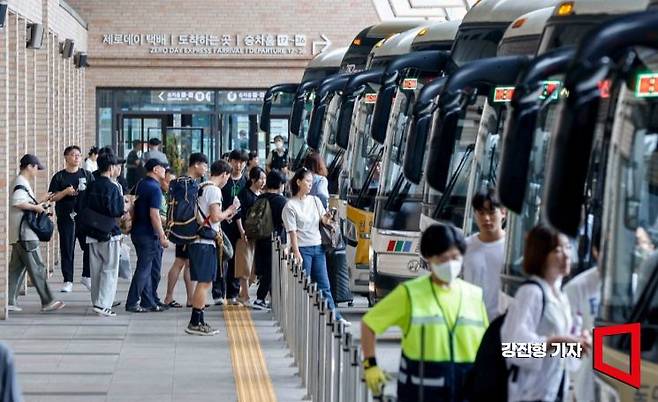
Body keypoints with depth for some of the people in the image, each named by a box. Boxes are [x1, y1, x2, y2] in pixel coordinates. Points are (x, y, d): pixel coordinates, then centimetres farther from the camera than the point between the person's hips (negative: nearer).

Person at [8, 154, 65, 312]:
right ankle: (47, 302, -2)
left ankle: (9, 301, 11)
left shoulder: (22, 183, 18)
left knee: (17, 268, 11)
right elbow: (17, 202, -30)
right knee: (37, 268, -6)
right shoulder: (21, 184, -14)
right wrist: (36, 207, -20)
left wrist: (40, 201, 21)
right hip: (25, 234, -10)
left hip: (19, 234, 10)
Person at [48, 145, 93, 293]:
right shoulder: (59, 177, 6)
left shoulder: (87, 175, 10)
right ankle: (68, 281, 7)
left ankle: (86, 276, 14)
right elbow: (52, 197, 2)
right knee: (67, 249, 1)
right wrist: (65, 192, -13)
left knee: (89, 246, -3)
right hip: (66, 218, -1)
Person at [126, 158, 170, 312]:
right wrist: (162, 237, -18)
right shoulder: (155, 188, -16)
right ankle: (132, 303, -4)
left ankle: (150, 302, 18)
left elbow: (132, 208, 18)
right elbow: (154, 215, -21)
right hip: (148, 235, -9)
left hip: (137, 231, 9)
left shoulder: (140, 185, 11)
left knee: (151, 269, 14)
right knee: (144, 269, -5)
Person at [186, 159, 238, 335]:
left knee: (204, 283, 14)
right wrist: (228, 211, -2)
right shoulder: (214, 190, -13)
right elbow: (215, 217, -20)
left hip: (196, 240, 10)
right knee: (204, 282, -5)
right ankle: (195, 323, -4)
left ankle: (198, 322, 18)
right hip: (206, 242, -10)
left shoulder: (201, 187, 17)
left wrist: (223, 216, 24)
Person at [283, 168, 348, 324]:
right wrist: (296, 253, -18)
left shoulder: (315, 200, 11)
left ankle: (335, 316, 6)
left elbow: (324, 221, 14)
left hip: (318, 247, 5)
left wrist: (327, 218, -11)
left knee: (324, 285, 6)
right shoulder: (291, 206, -6)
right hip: (302, 249, -5)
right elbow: (292, 232, -11)